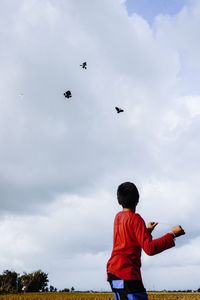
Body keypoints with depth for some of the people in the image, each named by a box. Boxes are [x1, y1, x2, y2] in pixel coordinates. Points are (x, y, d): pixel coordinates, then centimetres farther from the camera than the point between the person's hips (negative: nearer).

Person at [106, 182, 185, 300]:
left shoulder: (118, 217, 12)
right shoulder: (135, 218, -13)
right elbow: (150, 248, -20)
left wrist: (147, 230, 31)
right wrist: (172, 234, -14)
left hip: (114, 271, 9)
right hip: (126, 274, -9)